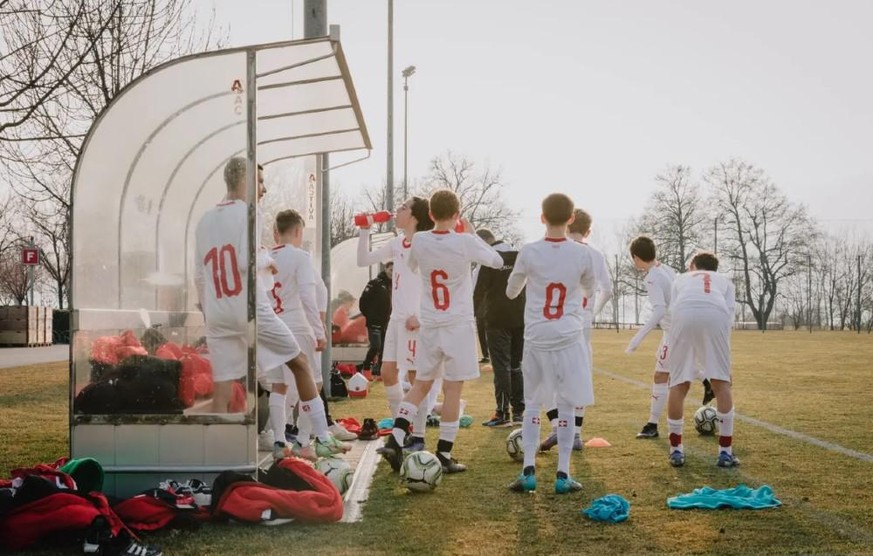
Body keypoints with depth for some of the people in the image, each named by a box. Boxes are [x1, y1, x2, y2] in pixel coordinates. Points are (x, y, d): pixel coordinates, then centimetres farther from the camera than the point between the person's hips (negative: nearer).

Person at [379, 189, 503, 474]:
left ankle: (395, 439, 3)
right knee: (452, 389, 1)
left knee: (421, 384, 16)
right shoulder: (464, 242, -12)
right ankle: (444, 455, 4)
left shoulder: (419, 241, -2)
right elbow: (497, 261, 4)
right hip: (459, 325, -4)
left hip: (429, 325, 4)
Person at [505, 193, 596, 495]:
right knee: (566, 406, 5)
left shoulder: (529, 252, -6)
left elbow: (511, 292, 8)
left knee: (532, 403, 11)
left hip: (536, 338, 1)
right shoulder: (583, 254, -4)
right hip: (568, 338, 0)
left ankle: (528, 471, 5)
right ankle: (563, 475, 5)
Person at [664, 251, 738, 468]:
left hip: (684, 314, 1)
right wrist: (712, 350, 19)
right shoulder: (724, 280, 38)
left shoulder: (681, 279, 40)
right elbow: (729, 312, 20)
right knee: (721, 383, 9)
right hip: (716, 314, 0)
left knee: (679, 384, 10)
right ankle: (725, 452, 9)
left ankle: (676, 450, 15)